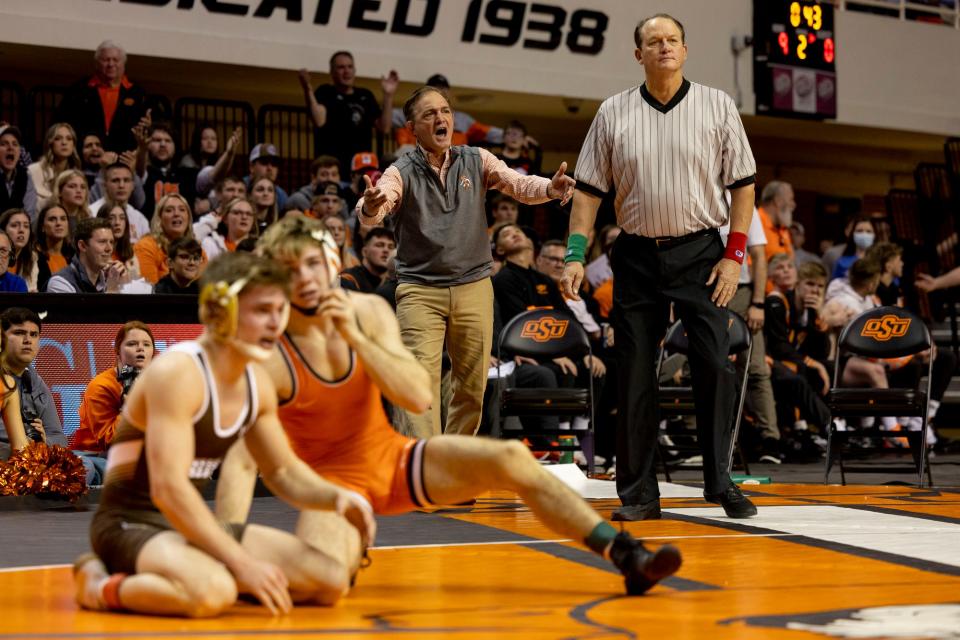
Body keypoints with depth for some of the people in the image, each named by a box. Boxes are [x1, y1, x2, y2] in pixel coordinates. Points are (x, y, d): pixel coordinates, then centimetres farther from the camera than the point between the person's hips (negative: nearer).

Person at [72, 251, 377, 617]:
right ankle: (101, 586, -12)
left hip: (193, 525, 8)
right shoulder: (177, 373, -22)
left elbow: (284, 471, 17)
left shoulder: (257, 382, 4)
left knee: (331, 581, -1)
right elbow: (169, 490, -29)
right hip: (133, 524, -8)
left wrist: (336, 497, -5)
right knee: (212, 592, -39)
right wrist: (242, 563, -30)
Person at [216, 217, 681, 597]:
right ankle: (348, 550, 7)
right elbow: (240, 459, -26)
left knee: (512, 459, -17)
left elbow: (420, 397, -17)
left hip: (393, 458, 4)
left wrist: (356, 338, -27)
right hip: (332, 479, -3)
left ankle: (628, 557, -12)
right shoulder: (268, 355, -21)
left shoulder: (368, 311, -8)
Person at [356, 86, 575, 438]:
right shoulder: (401, 173, -3)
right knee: (422, 377, -13)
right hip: (420, 289, -3)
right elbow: (370, 214, -19)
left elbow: (518, 184, -8)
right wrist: (370, 207, -44)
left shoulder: (477, 161, 5)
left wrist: (549, 188, -31)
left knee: (473, 384, 8)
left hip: (474, 286, 3)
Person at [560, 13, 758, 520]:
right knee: (633, 375, 2)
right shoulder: (613, 113, 4)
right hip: (637, 255, 1)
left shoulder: (717, 106, 2)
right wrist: (575, 255, -3)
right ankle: (638, 493, 9)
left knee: (714, 367, -8)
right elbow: (589, 189, 6)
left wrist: (734, 254, -5)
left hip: (700, 252, -1)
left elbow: (742, 183, 3)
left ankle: (720, 482, 3)